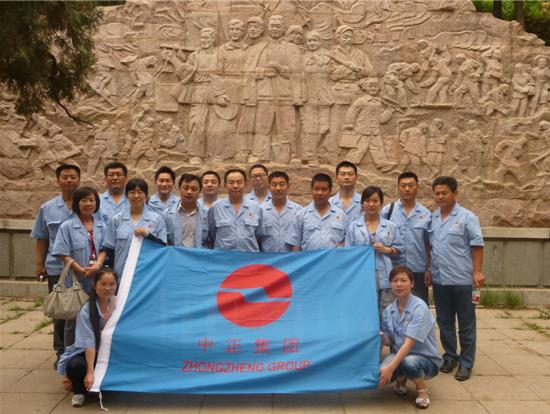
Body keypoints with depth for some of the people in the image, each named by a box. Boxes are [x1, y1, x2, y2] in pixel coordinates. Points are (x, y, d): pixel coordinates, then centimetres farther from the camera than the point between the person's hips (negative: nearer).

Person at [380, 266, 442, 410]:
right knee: (380, 375, -27)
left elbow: (408, 344, -26)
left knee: (409, 362, -40)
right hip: (399, 355, 4)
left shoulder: (420, 308, -19)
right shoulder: (388, 311, 1)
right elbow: (390, 341, 8)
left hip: (426, 359, -4)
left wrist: (391, 367, -35)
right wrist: (382, 338, -17)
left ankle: (422, 390, -5)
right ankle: (401, 379, 11)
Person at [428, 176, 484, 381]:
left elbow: (477, 246, -8)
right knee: (444, 321, 15)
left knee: (466, 323, 5)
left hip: (462, 279, -5)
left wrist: (477, 271, -13)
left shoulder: (467, 217, -6)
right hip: (439, 279, 5)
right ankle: (450, 356, 29)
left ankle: (466, 363, 15)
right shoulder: (432, 218, 7)